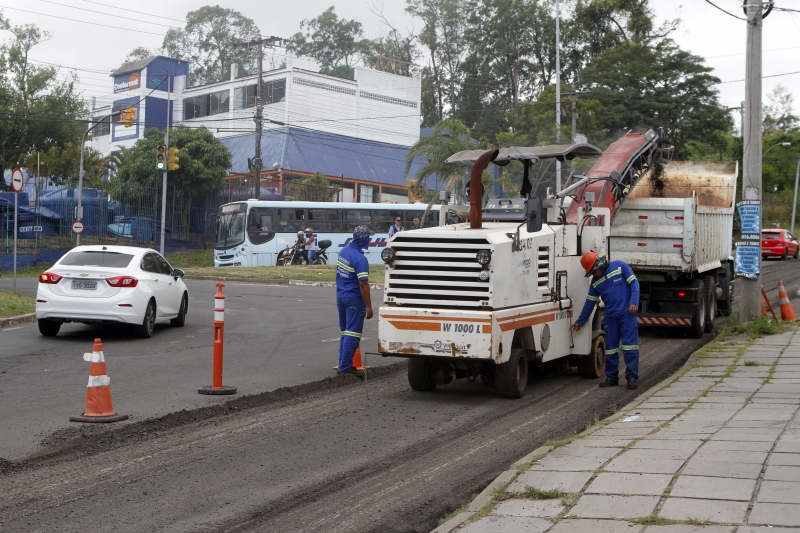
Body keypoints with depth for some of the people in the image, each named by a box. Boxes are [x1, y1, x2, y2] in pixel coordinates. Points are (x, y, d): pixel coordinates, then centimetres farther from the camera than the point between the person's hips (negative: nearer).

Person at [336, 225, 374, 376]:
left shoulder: (344, 251, 5)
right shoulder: (360, 259, -21)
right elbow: (363, 284, -23)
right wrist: (368, 306, -19)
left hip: (340, 295, 8)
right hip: (354, 299, -8)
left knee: (345, 332, 16)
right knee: (352, 334, -4)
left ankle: (343, 364, 20)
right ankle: (345, 367, -5)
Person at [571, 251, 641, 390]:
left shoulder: (619, 267, -3)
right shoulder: (595, 281, 12)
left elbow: (634, 283, -5)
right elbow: (590, 302, 17)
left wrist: (634, 302, -17)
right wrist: (580, 321, 19)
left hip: (627, 313, -5)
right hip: (610, 316, 5)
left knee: (630, 345, -8)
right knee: (610, 347, 5)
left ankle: (632, 378, -5)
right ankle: (612, 377, 15)